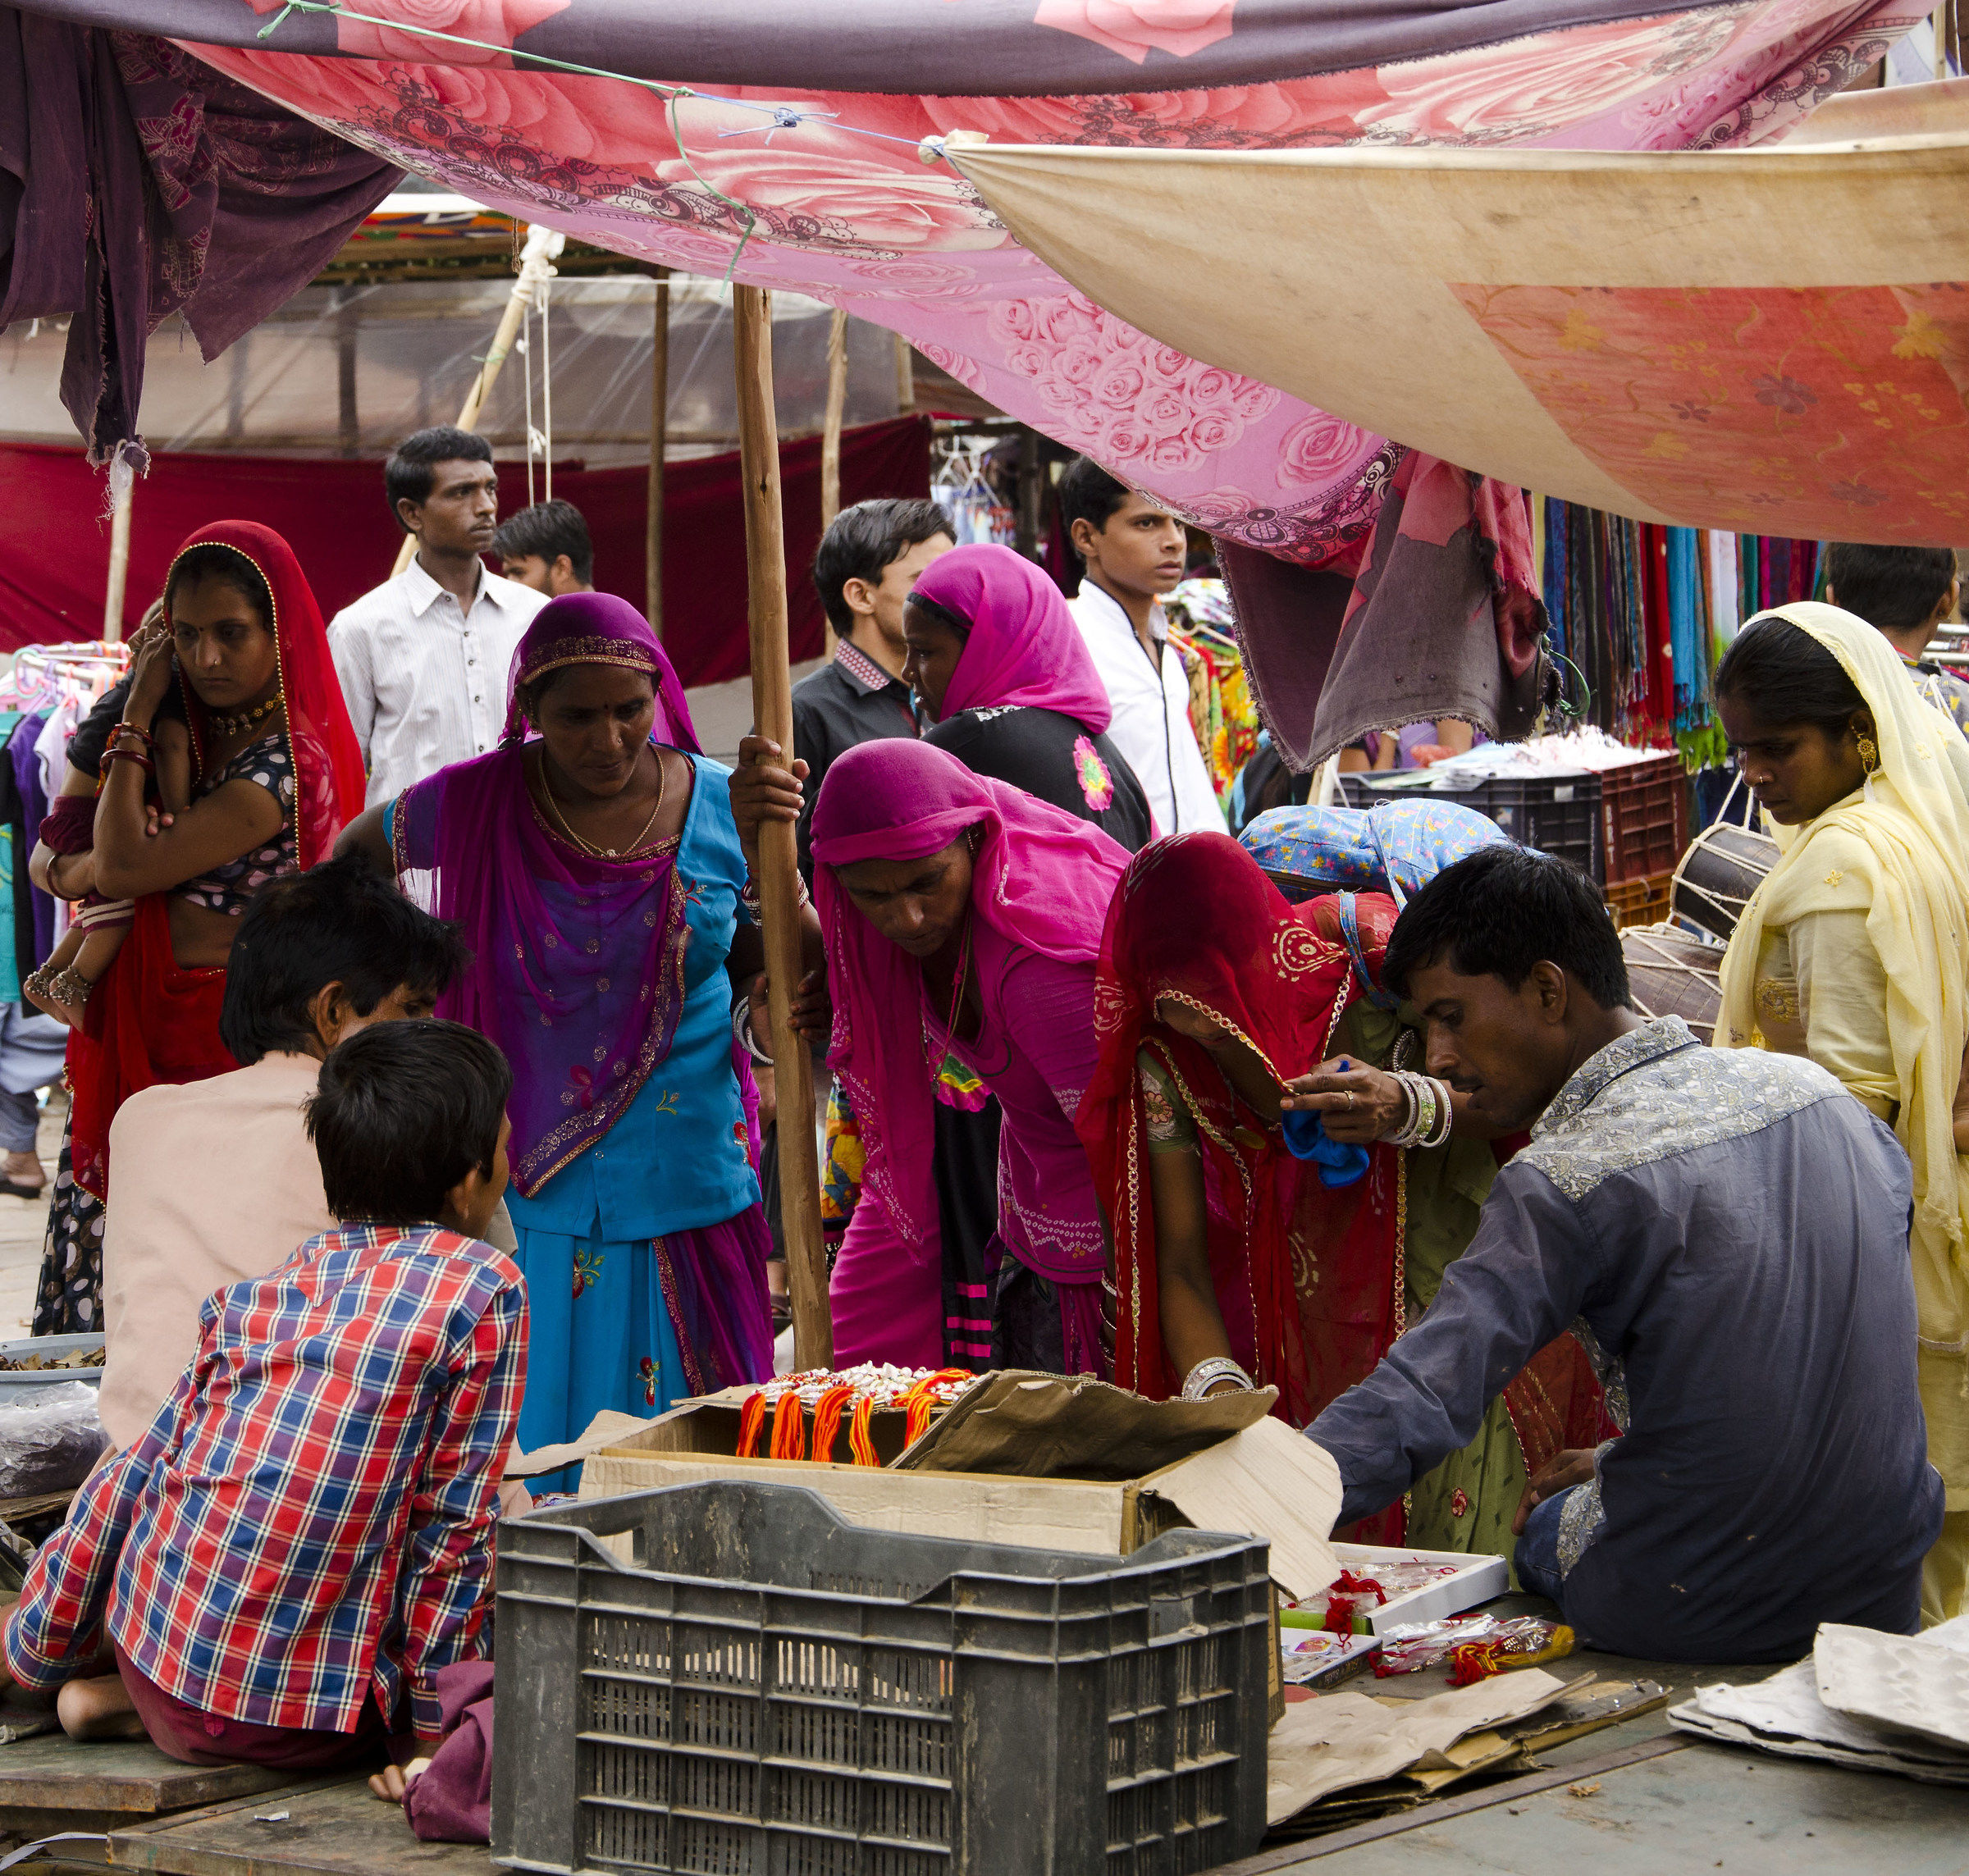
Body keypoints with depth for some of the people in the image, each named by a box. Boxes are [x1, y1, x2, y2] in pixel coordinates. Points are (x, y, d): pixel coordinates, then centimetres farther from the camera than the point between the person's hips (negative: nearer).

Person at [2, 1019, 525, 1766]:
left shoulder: (254, 1297, 7)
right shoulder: (484, 1290, -8)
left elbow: (129, 1480, 12)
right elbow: (451, 1525, -8)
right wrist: (434, 1727, 0)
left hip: (152, 1655, 7)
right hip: (307, 1726, -7)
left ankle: (133, 1697, 9)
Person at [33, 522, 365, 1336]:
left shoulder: (285, 766, -17)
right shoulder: (201, 734, 10)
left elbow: (124, 867, -21)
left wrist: (138, 714, -13)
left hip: (212, 1038, -9)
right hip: (148, 1022, 9)